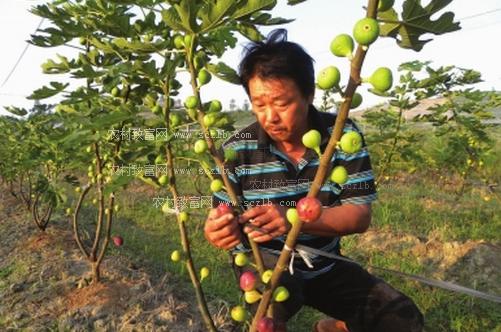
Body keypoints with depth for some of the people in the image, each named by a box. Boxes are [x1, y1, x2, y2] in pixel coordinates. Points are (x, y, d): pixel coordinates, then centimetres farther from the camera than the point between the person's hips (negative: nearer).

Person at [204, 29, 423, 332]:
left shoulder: (344, 135, -12)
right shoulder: (237, 150, -15)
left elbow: (360, 216, -17)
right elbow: (220, 220, -8)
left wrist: (292, 219, -35)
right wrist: (217, 230, -35)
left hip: (325, 266, 3)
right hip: (263, 263, -2)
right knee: (276, 284, -37)